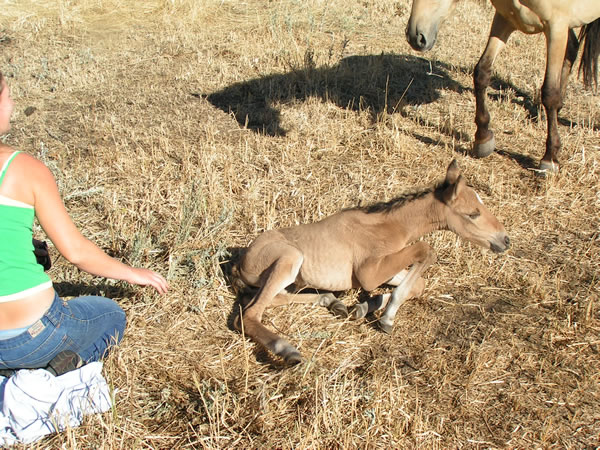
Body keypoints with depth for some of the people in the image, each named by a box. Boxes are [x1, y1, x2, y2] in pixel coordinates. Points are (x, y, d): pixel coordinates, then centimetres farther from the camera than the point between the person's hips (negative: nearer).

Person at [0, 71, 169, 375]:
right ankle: (65, 371, -2)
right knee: (110, 315, 27)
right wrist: (131, 274, 7)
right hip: (30, 336, -5)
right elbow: (75, 250, -10)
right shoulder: (25, 169, -14)